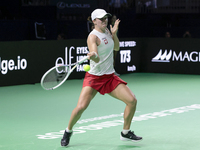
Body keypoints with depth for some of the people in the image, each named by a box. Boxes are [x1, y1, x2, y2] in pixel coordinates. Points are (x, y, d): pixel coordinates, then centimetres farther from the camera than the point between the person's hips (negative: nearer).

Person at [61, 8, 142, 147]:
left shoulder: (107, 31, 7)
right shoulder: (93, 37, -16)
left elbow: (116, 48, 21)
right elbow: (97, 59, -30)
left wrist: (114, 34, 3)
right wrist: (93, 56, -54)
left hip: (110, 77, 7)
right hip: (94, 77, -6)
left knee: (132, 100, -5)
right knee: (80, 107, -19)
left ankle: (126, 133, 13)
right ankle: (68, 131, 10)